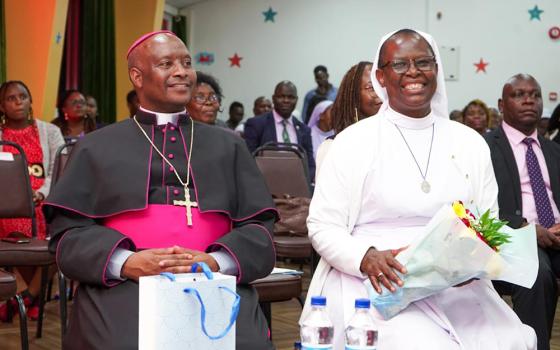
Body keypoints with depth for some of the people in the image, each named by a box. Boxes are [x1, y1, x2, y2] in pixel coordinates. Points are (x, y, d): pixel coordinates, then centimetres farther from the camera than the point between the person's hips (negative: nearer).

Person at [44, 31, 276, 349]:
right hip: (121, 294, -1)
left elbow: (258, 229, 12)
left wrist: (216, 261, -9)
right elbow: (68, 233, 8)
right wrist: (126, 263, -11)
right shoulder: (96, 149, 16)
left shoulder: (229, 147, 21)